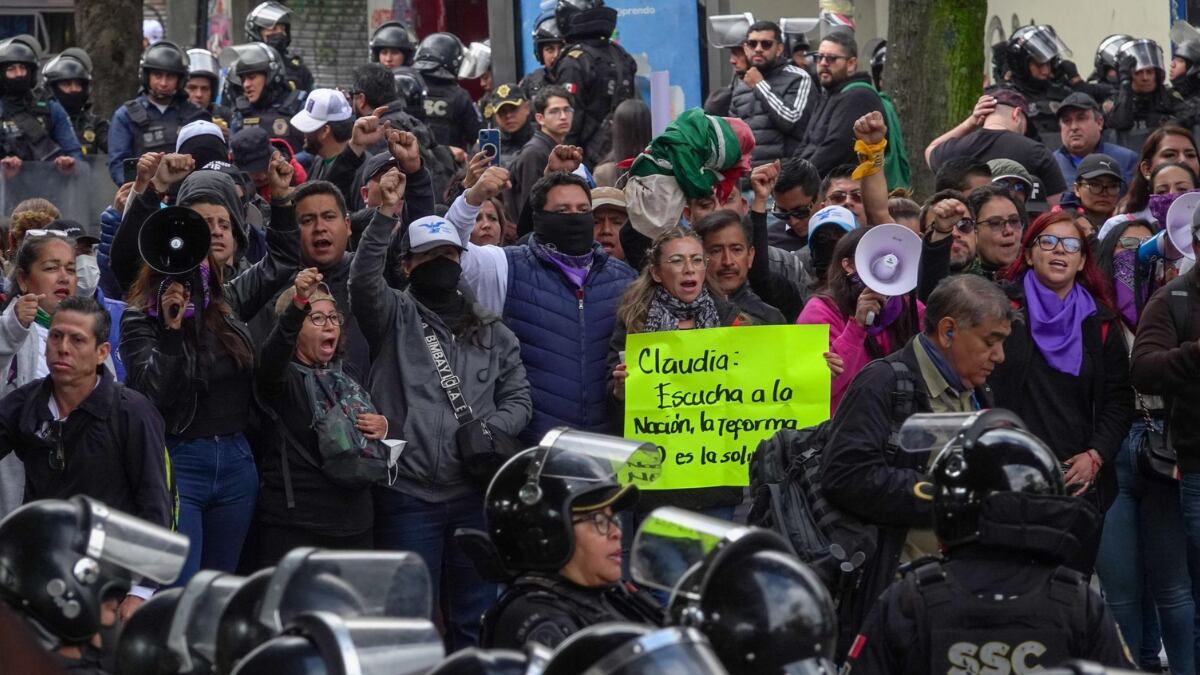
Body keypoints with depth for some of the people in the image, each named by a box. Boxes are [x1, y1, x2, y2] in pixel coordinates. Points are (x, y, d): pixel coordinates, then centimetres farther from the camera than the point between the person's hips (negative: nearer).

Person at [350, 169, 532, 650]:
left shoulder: (493, 333, 15)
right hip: (409, 496, -3)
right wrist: (386, 216, -24)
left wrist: (491, 429, -8)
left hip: (476, 494, 3)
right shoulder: (395, 318, 5)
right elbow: (363, 282, -14)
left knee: (474, 620, 8)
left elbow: (518, 398, 13)